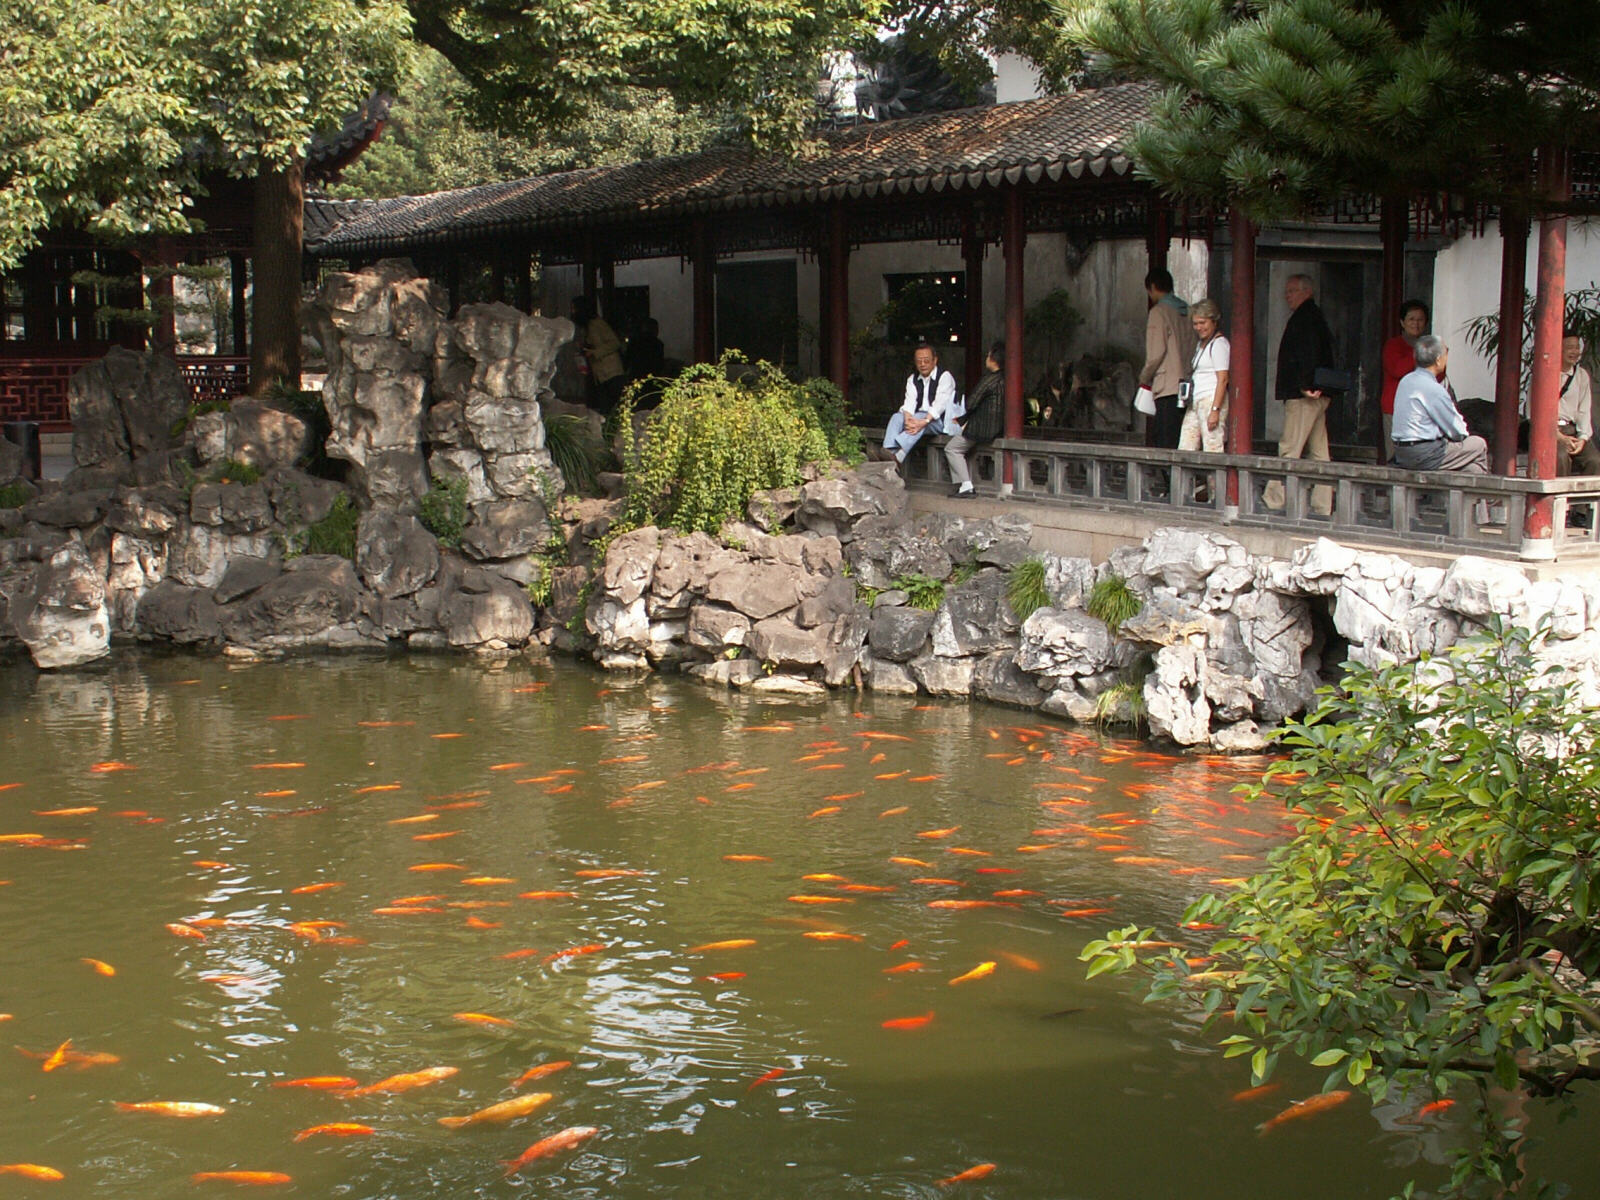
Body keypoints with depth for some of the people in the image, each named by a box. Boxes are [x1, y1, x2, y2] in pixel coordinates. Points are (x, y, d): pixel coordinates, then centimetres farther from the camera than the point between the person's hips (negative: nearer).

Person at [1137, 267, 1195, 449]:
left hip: (1167, 387, -7)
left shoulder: (1159, 311, -5)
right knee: (1182, 444, 6)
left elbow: (1156, 352, -11)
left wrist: (1144, 377, 3)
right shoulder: (1187, 312, 16)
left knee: (1166, 444, -9)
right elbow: (1193, 350, 16)